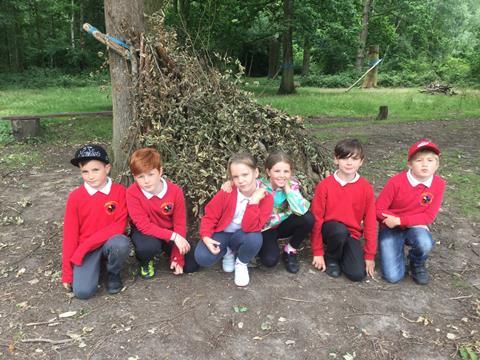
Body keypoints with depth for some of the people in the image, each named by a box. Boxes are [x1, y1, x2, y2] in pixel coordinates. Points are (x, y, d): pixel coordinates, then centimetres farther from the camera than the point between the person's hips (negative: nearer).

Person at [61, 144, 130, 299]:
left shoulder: (119, 191, -10)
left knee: (121, 243, -36)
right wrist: (67, 272, -3)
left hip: (109, 242, 0)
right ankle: (96, 264, 14)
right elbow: (70, 234, -3)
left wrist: (85, 245, -21)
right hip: (84, 248, 1)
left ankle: (113, 274, -2)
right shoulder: (75, 197, -6)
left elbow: (119, 226, -15)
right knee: (83, 291, -20)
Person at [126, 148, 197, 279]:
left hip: (170, 232, 2)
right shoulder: (132, 193, -26)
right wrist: (173, 236, -34)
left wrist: (177, 257, -16)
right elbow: (144, 225, -26)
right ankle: (145, 262, 1)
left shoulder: (175, 191, -21)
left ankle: (167, 250, 24)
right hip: (146, 232, -2)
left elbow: (180, 223, -14)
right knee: (148, 246, -38)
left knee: (190, 266, -7)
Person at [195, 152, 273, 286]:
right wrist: (206, 237, -25)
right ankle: (227, 252, 11)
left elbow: (250, 227, -27)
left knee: (255, 239, -36)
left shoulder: (266, 198, -19)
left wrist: (254, 201, -35)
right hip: (222, 233, 1)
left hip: (242, 237, -1)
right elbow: (210, 216, -9)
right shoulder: (226, 192, -17)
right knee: (202, 258, -26)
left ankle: (241, 264, -1)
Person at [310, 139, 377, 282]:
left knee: (357, 274, -18)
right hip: (330, 229, -1)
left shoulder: (366, 188, -7)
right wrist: (317, 252, -7)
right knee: (340, 230, -36)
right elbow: (316, 219, -9)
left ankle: (342, 253, 14)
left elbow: (370, 222, -3)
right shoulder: (324, 186, -13)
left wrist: (369, 255, -2)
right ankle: (331, 258, -4)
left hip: (352, 235, 2)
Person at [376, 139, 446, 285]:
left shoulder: (439, 184, -13)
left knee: (425, 244, -35)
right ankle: (398, 248, 19)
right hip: (391, 228, -2)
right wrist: (412, 221, -17)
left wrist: (399, 220, -22)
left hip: (415, 227, 2)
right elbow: (379, 209, -13)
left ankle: (417, 264, 3)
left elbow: (429, 217, -11)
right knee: (393, 276, -15)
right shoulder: (396, 181, -20)